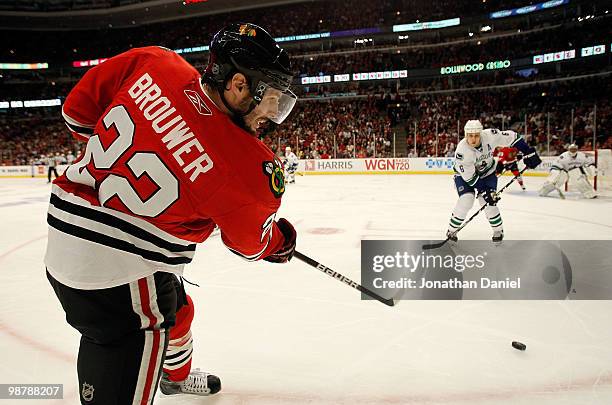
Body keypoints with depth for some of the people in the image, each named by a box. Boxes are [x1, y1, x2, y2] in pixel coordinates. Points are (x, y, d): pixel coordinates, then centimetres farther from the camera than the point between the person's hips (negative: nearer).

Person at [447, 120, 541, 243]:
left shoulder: (490, 136, -29)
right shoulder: (462, 151, -33)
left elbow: (512, 137, -14)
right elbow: (470, 177, -27)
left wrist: (528, 153, -15)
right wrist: (484, 191, -27)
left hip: (487, 172, 2)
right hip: (465, 173, -2)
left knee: (487, 202, -11)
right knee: (466, 200, -19)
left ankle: (498, 230, 12)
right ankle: (452, 230, 0)